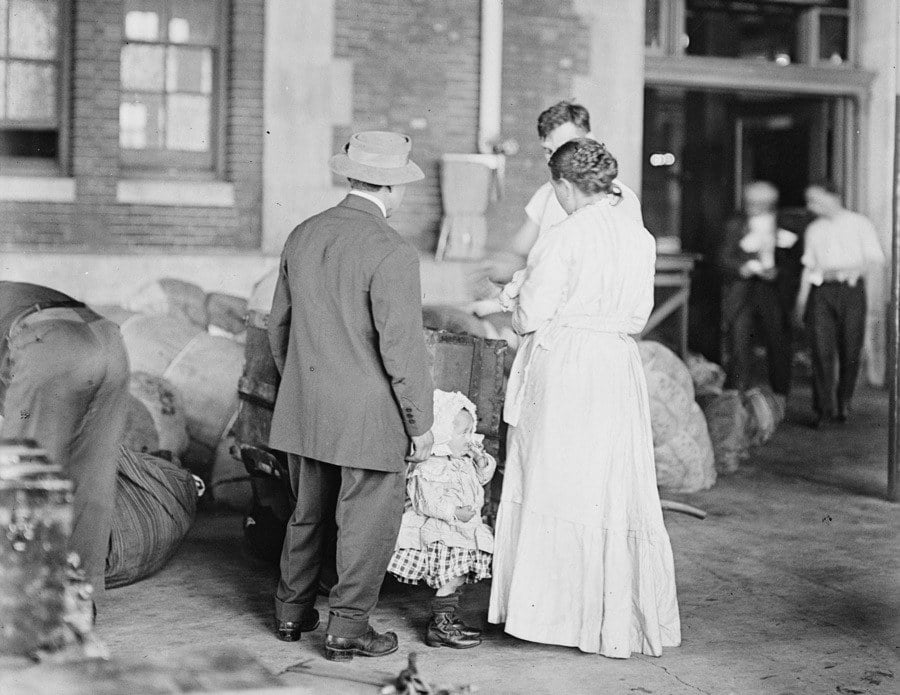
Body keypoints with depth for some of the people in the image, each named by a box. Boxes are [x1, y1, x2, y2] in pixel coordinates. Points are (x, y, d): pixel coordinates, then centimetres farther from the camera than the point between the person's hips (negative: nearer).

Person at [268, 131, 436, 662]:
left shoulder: (303, 236, 3)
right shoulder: (392, 254, -19)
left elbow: (279, 325, 12)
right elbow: (402, 350, -19)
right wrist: (421, 425, -9)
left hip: (305, 411, 7)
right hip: (369, 417, -7)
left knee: (308, 513, 21)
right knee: (368, 522, 7)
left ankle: (293, 612, 32)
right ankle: (348, 628, 14)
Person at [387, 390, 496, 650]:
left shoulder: (464, 461, 12)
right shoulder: (428, 468, -19)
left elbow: (483, 477, 24)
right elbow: (428, 502, -24)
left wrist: (482, 460, 4)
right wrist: (455, 513, -34)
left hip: (462, 531, 9)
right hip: (441, 535, -9)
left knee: (457, 578, 14)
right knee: (452, 577, -12)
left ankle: (447, 619, 28)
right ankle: (440, 626, -5)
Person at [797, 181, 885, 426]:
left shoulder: (859, 224, 4)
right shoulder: (813, 229, 15)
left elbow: (876, 259, 1)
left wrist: (845, 271, -10)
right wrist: (802, 297, 8)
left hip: (851, 290, -2)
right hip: (821, 292, 2)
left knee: (850, 351, -1)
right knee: (821, 349, -9)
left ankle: (843, 404, 15)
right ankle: (823, 408, -4)